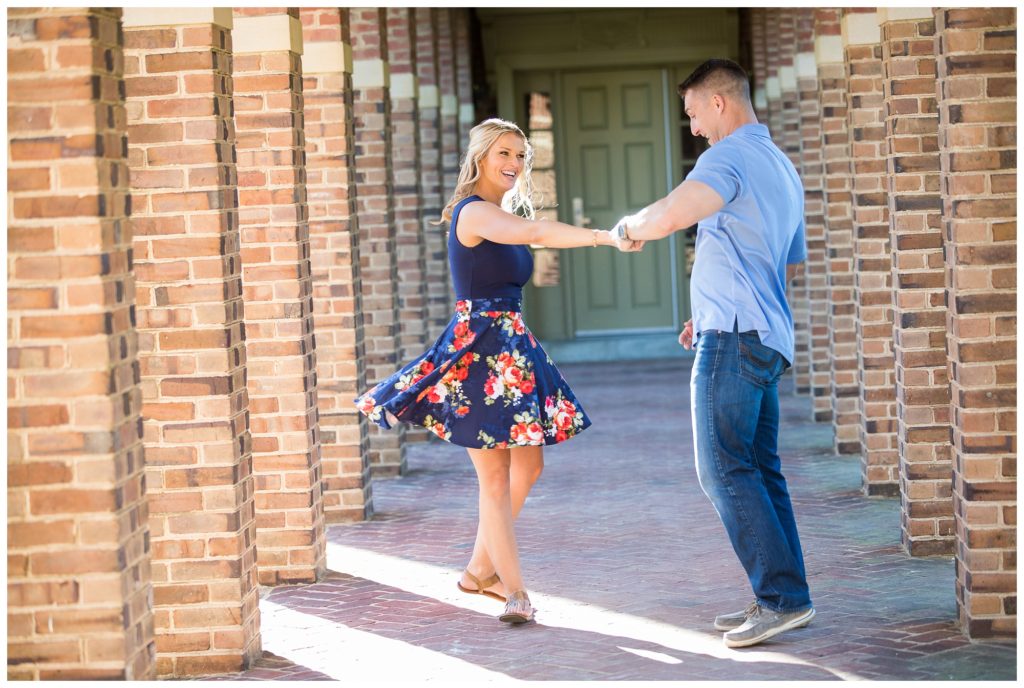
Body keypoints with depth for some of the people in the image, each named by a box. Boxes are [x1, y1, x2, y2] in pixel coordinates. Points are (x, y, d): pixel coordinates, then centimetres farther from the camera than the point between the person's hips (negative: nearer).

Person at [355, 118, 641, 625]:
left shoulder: (504, 214, 17)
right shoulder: (473, 212, -15)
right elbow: (537, 232, -32)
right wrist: (605, 237, -42)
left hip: (511, 347, 10)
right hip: (478, 349, -10)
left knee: (528, 467, 13)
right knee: (495, 476, -5)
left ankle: (480, 570, 25)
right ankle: (515, 590, -1)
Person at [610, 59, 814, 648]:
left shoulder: (731, 154, -11)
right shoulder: (783, 167, 21)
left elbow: (672, 214, -29)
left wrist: (629, 227, -6)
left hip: (733, 336, -10)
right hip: (769, 338, 10)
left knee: (725, 469, -9)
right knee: (761, 470, 10)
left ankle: (782, 598, -12)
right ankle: (785, 600, 9)